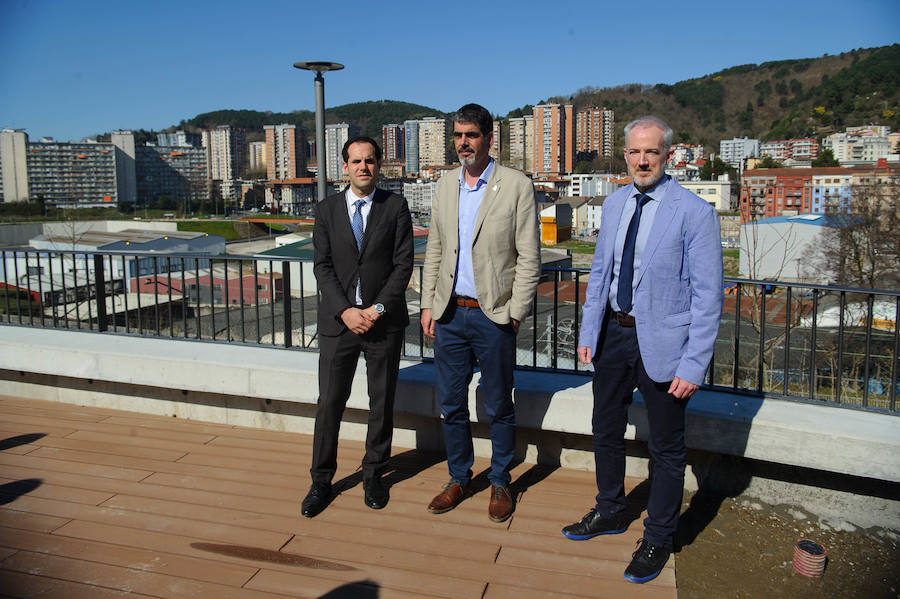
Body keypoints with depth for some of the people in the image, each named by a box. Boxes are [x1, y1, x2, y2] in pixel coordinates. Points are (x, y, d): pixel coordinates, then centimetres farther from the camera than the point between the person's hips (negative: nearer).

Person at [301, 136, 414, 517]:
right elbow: (322, 267, 0)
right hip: (338, 321, 1)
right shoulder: (327, 210, 5)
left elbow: (403, 264, -4)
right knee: (329, 403, 5)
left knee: (382, 403, 9)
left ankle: (374, 476, 26)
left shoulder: (395, 207, 1)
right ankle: (321, 481, 20)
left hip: (384, 322, -1)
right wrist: (345, 311, -12)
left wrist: (378, 308, -13)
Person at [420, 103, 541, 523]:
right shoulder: (445, 186, 10)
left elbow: (529, 257, -7)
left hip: (494, 316, -4)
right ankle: (459, 478, 30)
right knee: (450, 405, 12)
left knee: (499, 408, 9)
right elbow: (434, 250, 13)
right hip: (450, 314, 5)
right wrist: (428, 304, 8)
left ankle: (500, 483, 28)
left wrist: (516, 313, -10)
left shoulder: (517, 187, -5)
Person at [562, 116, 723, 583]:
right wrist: (588, 333, 9)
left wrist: (694, 364, -17)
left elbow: (707, 295, -14)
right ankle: (610, 512, 44)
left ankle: (657, 539, 31)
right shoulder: (614, 204, 5)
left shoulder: (693, 212, -14)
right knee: (606, 430, 20)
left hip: (662, 342, -6)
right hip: (614, 333, 6)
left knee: (667, 447, 10)